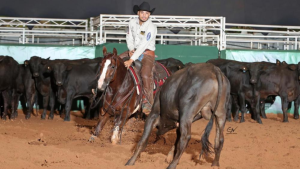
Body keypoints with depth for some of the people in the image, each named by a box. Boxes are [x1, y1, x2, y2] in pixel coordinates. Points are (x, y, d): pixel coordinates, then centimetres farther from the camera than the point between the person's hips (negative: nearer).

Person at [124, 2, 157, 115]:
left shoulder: (151, 27, -17)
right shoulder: (132, 22, 2)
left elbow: (143, 45, -24)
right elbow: (129, 37, 16)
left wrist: (131, 60, -29)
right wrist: (131, 49, -5)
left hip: (147, 53, -7)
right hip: (134, 51, 7)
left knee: (146, 75, -29)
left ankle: (147, 103, -24)